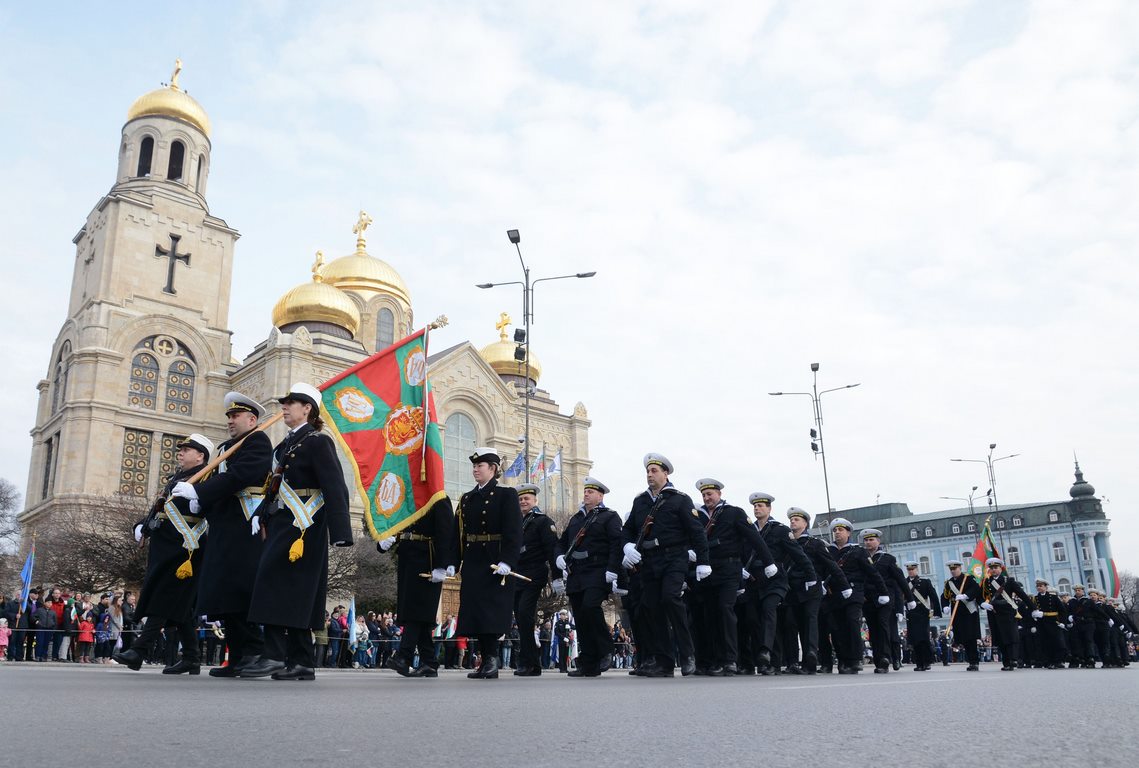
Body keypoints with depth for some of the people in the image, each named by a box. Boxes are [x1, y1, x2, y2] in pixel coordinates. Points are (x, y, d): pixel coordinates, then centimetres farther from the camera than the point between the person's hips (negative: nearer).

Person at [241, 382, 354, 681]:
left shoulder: (317, 441, -7)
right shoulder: (287, 444, 19)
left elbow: (335, 488, -15)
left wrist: (339, 532, -21)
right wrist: (260, 515, 7)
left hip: (302, 526, -9)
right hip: (281, 523, 9)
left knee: (274, 580, -15)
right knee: (295, 594, 7)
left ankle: (274, 656, -12)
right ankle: (302, 662, 11)